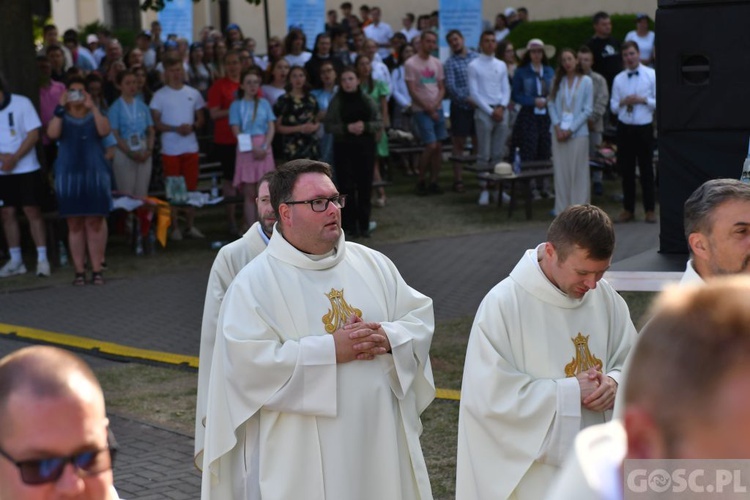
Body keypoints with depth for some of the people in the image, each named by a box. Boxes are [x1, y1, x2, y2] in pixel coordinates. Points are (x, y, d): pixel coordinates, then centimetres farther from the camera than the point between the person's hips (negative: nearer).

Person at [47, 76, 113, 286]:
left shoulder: (95, 115, 9)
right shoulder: (62, 117, 9)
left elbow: (104, 131, -13)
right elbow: (52, 134, -13)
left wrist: (92, 107, -18)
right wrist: (61, 108, -16)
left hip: (95, 174, 0)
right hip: (69, 175, 0)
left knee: (95, 222, -2)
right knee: (74, 224, 0)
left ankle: (96, 270, 1)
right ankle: (79, 271, 3)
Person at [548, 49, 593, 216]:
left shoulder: (586, 81, -1)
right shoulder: (558, 81, 9)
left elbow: (587, 109, -3)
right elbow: (551, 104, 6)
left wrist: (571, 129, -9)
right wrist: (557, 127, -7)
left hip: (578, 132, -3)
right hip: (559, 131, 3)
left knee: (579, 172, -2)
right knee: (561, 171, 4)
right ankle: (562, 208, 8)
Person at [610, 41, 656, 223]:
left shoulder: (652, 75, -1)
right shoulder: (618, 79, 8)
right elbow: (613, 107, 10)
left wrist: (643, 100, -16)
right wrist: (623, 102, -10)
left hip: (644, 128, -3)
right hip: (624, 128, 3)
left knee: (646, 169, 3)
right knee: (626, 169, 7)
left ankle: (649, 210, 11)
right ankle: (628, 209, 17)